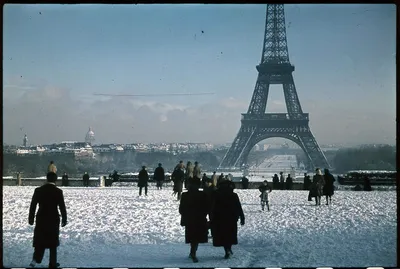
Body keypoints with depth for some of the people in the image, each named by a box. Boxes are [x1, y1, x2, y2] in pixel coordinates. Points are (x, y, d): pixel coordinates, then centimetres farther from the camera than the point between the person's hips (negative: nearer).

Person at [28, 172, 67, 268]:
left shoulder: (38, 190, -3)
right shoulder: (58, 191, -10)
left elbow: (32, 206, 0)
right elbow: (62, 207, -8)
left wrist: (31, 219, 9)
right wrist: (64, 220, 3)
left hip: (41, 219, 2)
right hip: (53, 220, -2)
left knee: (40, 240, 12)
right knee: (53, 242, 11)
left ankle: (35, 259, -6)